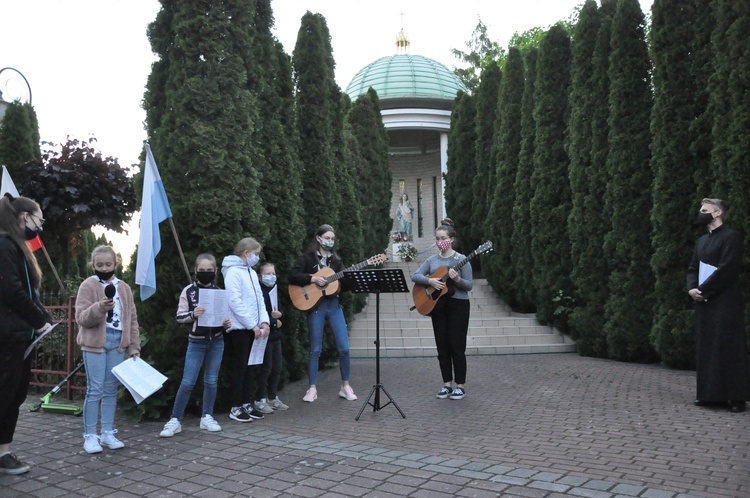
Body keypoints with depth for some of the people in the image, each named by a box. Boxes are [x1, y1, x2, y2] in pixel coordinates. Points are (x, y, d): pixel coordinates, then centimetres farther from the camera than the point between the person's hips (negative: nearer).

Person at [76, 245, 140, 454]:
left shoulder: (124, 288, 10)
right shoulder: (88, 285, -2)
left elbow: (132, 319, 12)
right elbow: (81, 318, -10)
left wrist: (134, 346, 7)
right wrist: (100, 308, -28)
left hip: (117, 342, 4)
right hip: (95, 343, -4)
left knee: (111, 390, 9)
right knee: (95, 390, -3)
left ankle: (108, 433, 18)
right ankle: (90, 435, 8)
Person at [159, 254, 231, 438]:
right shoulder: (188, 291, -3)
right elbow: (179, 316, -3)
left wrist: (227, 323, -7)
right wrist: (192, 314, -22)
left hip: (216, 341, 3)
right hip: (196, 342, -2)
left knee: (211, 380, 8)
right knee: (187, 382, -4)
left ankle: (207, 417, 20)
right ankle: (175, 420, 7)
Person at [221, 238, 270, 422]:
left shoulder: (252, 273, 15)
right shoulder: (233, 272, -10)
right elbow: (235, 302, -17)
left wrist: (264, 321, -1)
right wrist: (252, 325, -17)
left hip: (254, 328, 8)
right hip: (240, 328, -7)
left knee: (252, 367, 10)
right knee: (240, 367, -1)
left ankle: (247, 404, 19)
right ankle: (236, 408, 8)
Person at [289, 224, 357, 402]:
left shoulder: (336, 260, 13)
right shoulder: (308, 258, 1)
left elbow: (344, 285, 9)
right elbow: (292, 275, -11)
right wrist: (312, 279, -20)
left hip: (334, 305, 4)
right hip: (315, 306, -3)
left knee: (344, 348, 0)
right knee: (315, 349, 1)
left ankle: (345, 386, 14)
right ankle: (312, 389, 11)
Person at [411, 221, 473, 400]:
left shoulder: (461, 260, -5)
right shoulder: (432, 260, 7)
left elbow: (469, 285, -9)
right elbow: (415, 276, 0)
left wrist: (457, 279, -28)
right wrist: (429, 280, -17)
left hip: (458, 305, -5)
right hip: (437, 305, 5)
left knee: (457, 347, -2)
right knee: (442, 347, 9)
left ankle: (460, 386, 9)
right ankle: (446, 384, 18)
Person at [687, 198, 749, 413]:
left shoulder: (731, 236, -6)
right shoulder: (702, 241, 18)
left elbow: (726, 269, -15)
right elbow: (693, 268, 16)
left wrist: (702, 290, -13)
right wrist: (691, 288, -3)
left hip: (725, 302, -7)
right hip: (704, 303, 7)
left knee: (728, 347, -6)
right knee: (705, 348, 7)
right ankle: (710, 394, 13)